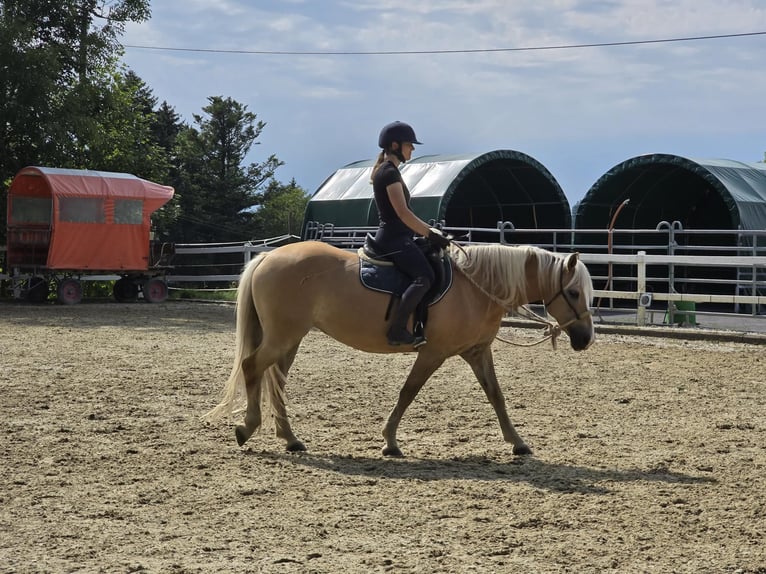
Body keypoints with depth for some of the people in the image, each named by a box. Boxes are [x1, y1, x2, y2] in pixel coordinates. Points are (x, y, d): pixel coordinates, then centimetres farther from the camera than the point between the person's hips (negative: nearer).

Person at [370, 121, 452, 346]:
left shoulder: (388, 171, 19)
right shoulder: (389, 173, -13)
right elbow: (403, 213, -20)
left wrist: (431, 230, 20)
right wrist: (430, 234, -15)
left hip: (394, 237, 11)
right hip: (393, 237, -11)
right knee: (424, 276, -26)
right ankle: (397, 330, -30)